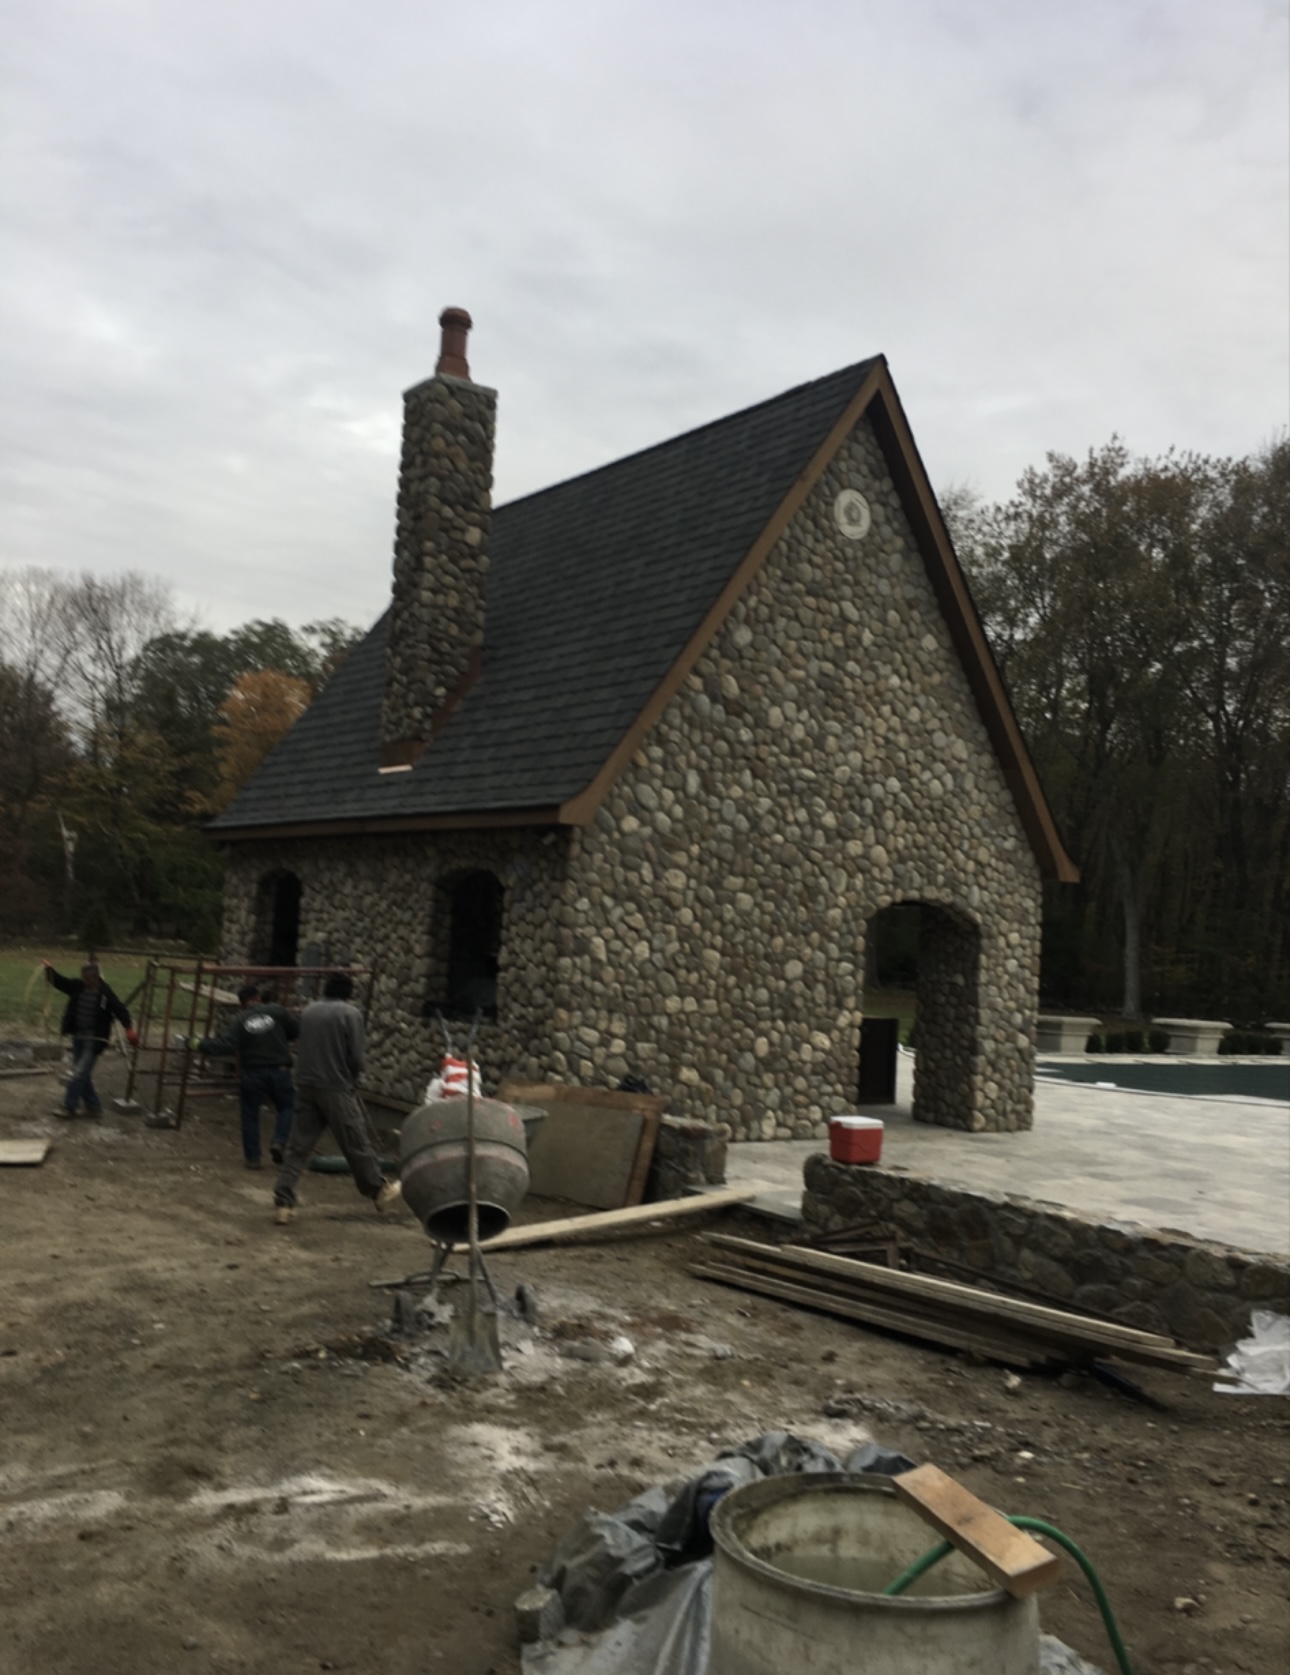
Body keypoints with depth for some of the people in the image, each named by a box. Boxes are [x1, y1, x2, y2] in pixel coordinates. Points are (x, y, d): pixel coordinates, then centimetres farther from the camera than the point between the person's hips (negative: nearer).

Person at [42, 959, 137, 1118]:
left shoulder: (105, 994, -17)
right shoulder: (78, 986, -1)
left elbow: (120, 1010, -17)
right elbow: (60, 981, 4)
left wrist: (128, 1029, -27)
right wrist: (49, 969, -13)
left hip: (94, 1039, -7)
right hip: (78, 1036, 7)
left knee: (80, 1073, -7)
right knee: (82, 1074, 12)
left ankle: (69, 1106, 3)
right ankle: (93, 1106, 23)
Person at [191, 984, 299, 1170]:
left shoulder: (240, 1021, -4)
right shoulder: (277, 1012, -3)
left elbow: (225, 1044, -16)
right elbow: (297, 1029, -3)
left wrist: (200, 1044, -8)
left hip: (252, 1073, 0)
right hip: (279, 1070, 0)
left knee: (250, 1115, 12)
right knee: (287, 1107, 15)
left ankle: (252, 1157, 12)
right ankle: (279, 1142, -7)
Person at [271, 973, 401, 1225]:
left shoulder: (308, 1011, 9)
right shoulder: (350, 1014, -7)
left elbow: (302, 1049, 13)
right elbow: (356, 1057, -8)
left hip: (305, 1085, 5)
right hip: (335, 1088, -5)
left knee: (299, 1147, 8)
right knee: (356, 1144, 8)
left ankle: (283, 1204, 4)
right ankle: (379, 1191, 23)